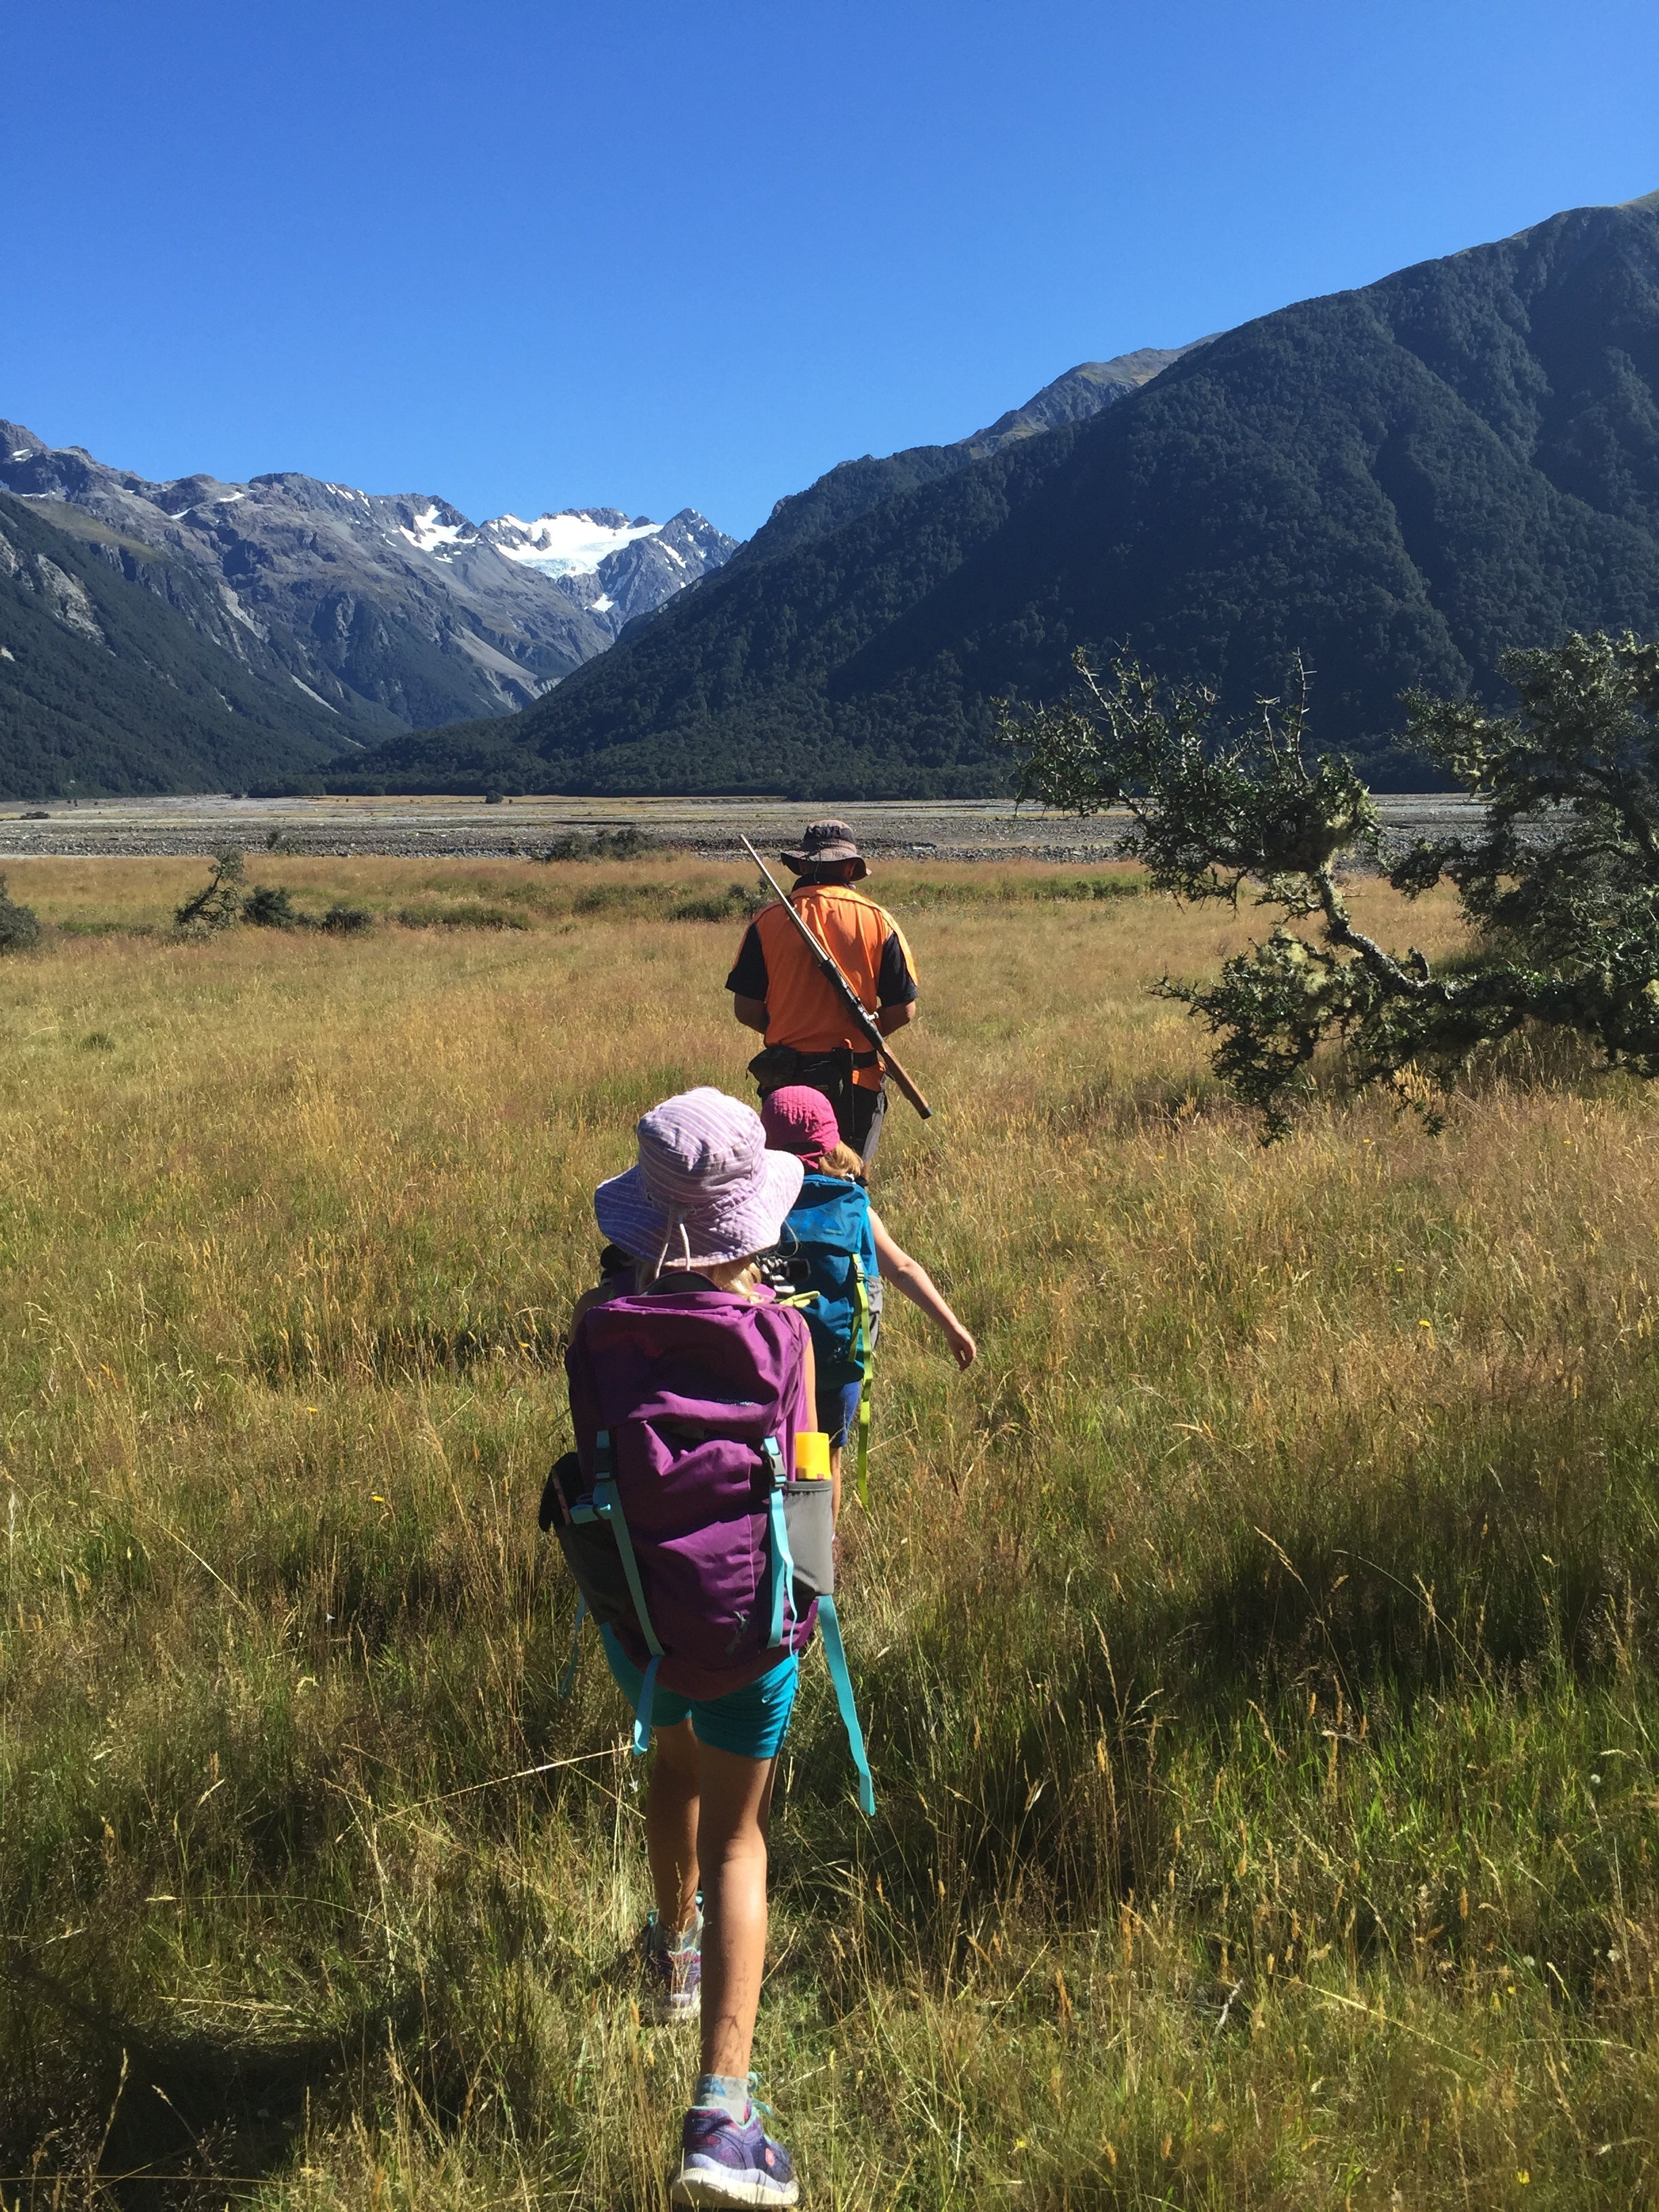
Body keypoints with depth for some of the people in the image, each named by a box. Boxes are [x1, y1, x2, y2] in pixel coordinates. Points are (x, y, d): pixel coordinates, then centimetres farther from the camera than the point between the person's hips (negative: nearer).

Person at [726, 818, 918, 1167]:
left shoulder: (768, 921, -3)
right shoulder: (877, 920, -4)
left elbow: (746, 1010, -2)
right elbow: (902, 1011, -3)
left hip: (787, 1078, 0)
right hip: (857, 1082, 0)